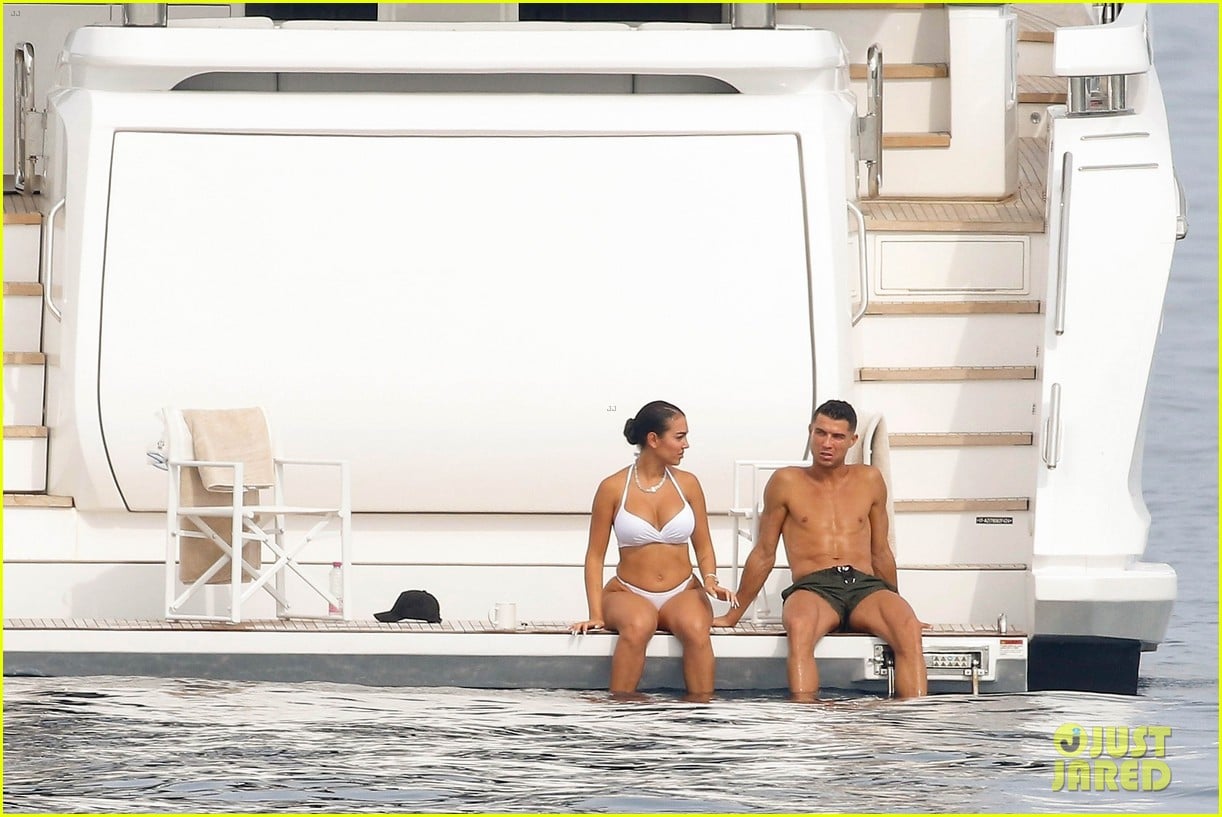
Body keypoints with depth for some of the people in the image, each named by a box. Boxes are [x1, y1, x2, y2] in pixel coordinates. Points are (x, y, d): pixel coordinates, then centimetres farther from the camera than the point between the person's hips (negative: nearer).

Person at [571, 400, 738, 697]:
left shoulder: (687, 484, 5)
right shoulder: (613, 488, -3)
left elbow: (703, 547, 12)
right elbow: (595, 556, 1)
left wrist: (710, 580, -10)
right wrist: (596, 614, -9)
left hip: (682, 594, 2)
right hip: (629, 594, -2)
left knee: (695, 628, -34)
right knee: (638, 625, -38)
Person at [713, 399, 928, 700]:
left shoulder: (869, 481, 19)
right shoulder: (787, 483, 13)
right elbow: (764, 554, 18)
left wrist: (898, 612, 31)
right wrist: (733, 616, 18)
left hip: (865, 585, 2)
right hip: (813, 587, -2)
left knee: (909, 629, -34)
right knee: (799, 627, -41)